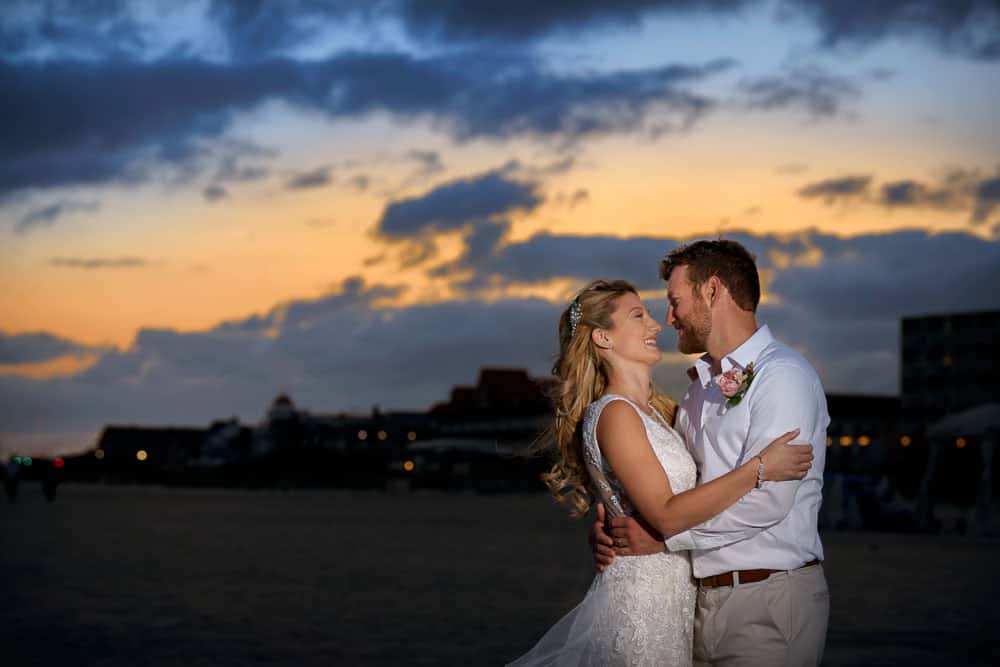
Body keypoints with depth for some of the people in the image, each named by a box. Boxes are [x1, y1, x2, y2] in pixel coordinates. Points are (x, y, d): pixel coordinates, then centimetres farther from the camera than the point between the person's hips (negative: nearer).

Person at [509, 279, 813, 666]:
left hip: (668, 595, 9)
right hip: (642, 599, -9)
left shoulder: (655, 409, 14)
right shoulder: (615, 413, -14)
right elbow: (667, 515, -20)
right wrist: (759, 469, -20)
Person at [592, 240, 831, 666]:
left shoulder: (781, 375, -10)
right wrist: (610, 525, -4)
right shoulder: (699, 389, 18)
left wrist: (664, 535, -15)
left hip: (768, 602, -7)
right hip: (705, 599, 7)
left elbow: (765, 499, -20)